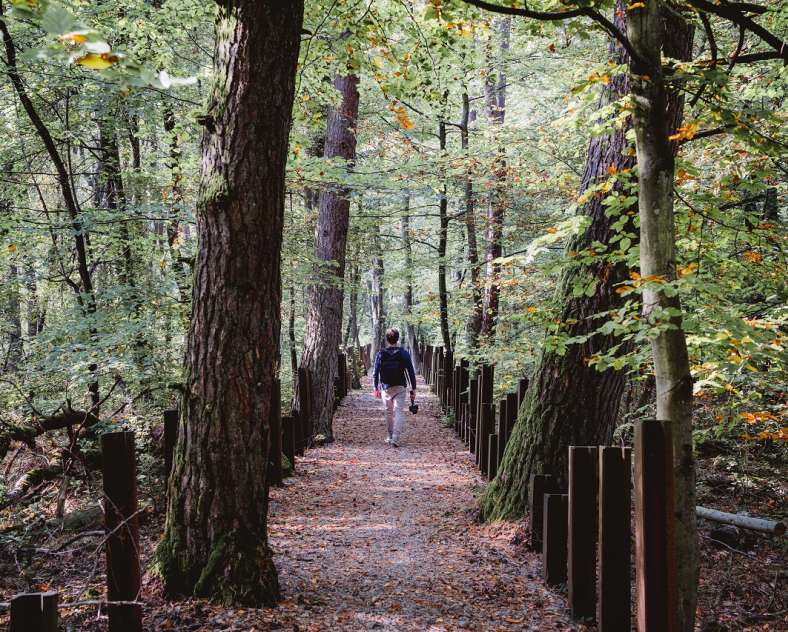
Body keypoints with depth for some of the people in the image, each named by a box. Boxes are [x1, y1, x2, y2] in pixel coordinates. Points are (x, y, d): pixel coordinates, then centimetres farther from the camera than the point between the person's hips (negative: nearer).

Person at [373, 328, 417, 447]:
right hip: (400, 387, -1)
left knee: (389, 413, 15)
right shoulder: (404, 354, -3)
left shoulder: (381, 354, -1)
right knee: (400, 412, -2)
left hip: (386, 388, 1)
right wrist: (413, 389, 2)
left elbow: (375, 373, 0)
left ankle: (390, 437, 25)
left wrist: (376, 388, 9)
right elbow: (411, 373, -4)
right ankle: (395, 438, -16)